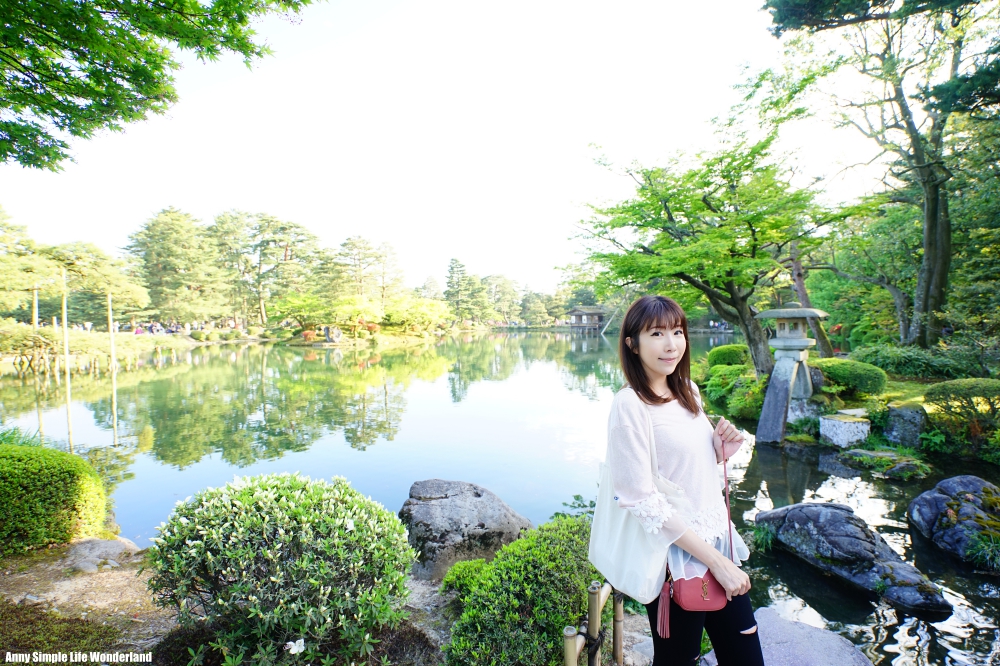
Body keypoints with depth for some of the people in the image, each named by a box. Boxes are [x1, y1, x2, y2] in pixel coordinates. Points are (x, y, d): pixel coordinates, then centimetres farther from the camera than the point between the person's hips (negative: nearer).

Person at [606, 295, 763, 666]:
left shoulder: (688, 392, 3)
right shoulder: (630, 405, -20)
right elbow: (642, 500, -21)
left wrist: (721, 452, -5)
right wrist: (715, 561, -17)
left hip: (720, 540, 7)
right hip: (676, 555, -7)